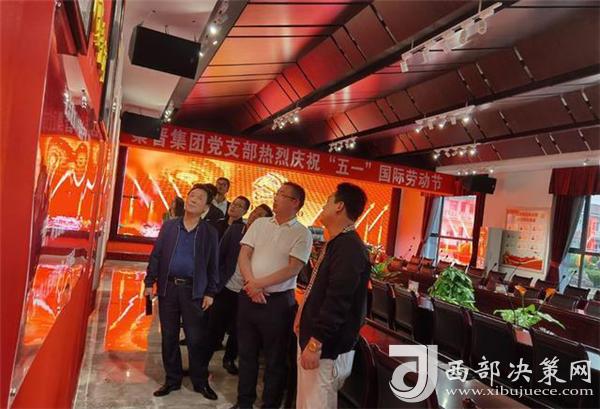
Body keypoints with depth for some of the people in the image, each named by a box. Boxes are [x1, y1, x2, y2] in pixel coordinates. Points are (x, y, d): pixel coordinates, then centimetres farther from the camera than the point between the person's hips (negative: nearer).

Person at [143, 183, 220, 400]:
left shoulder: (210, 232, -1)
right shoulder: (168, 225, 4)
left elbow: (213, 265, 1)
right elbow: (156, 256, 6)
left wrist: (210, 293, -2)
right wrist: (149, 282, 0)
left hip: (194, 291, -2)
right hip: (168, 287, 2)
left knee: (195, 338, 4)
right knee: (169, 337, 11)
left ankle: (199, 381, 21)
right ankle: (173, 379, 27)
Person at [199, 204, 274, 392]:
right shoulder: (234, 230, -2)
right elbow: (220, 255, 1)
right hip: (226, 288, 0)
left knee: (237, 330, 16)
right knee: (214, 329, 7)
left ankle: (229, 359, 40)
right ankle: (203, 363, 25)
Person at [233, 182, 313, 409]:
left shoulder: (302, 234, -7)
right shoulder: (259, 223, 5)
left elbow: (293, 269, -14)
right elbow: (243, 255, 1)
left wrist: (260, 284, -16)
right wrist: (251, 285, -13)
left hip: (278, 301, -4)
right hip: (248, 296, 4)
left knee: (276, 357, 9)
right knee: (247, 352, 17)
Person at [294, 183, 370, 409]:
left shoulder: (349, 247, -22)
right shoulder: (335, 243, 11)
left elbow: (337, 302, -27)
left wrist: (316, 343, -25)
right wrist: (302, 316, 20)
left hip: (326, 346, -10)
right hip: (312, 336, 10)